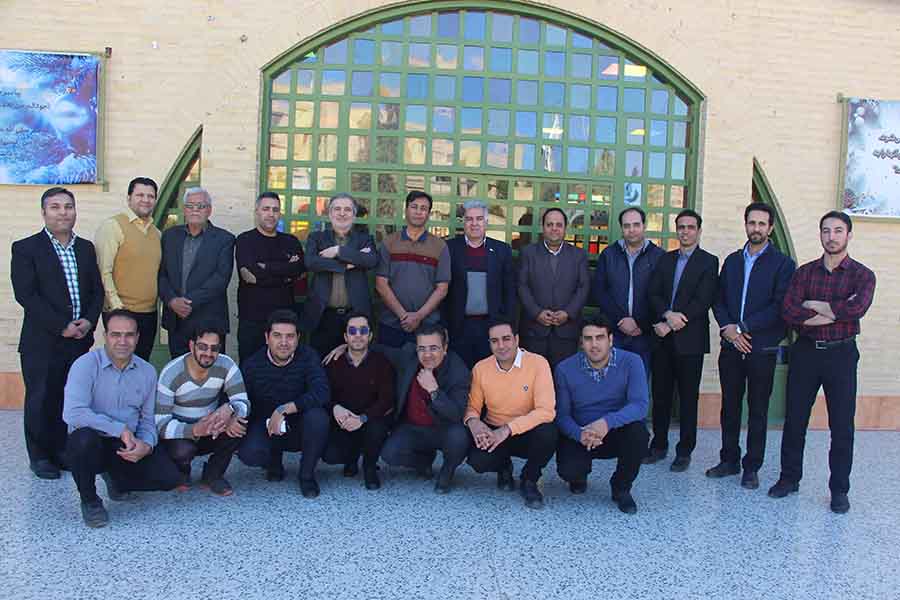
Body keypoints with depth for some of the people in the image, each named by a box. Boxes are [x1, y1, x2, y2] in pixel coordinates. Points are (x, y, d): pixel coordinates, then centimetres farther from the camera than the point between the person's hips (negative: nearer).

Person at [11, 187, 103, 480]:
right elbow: (25, 294, -12)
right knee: (41, 400, 5)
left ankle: (62, 450, 24)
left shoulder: (86, 248, 12)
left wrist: (89, 320, -6)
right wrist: (61, 326, -16)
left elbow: (97, 290, 12)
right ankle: (40, 456, 18)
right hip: (42, 342, -4)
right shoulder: (25, 249, -4)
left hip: (79, 339, 4)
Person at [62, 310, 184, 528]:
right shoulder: (86, 364, -13)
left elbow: (148, 419, 7)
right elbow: (73, 413, -27)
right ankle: (89, 500, -8)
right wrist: (120, 430, -25)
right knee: (84, 437, -39)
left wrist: (146, 445, -15)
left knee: (172, 476, -15)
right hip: (91, 444, -4)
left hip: (129, 446, 4)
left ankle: (116, 478, 18)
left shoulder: (147, 371, 3)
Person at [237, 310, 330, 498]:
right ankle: (274, 459, 11)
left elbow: (321, 393, -27)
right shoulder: (252, 365, -8)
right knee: (249, 453, -30)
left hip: (300, 429, 0)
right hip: (266, 426, 1)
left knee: (317, 417, -34)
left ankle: (307, 474, -7)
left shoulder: (307, 357, -13)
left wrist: (284, 409, -32)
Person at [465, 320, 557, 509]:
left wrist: (507, 429, -31)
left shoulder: (538, 363, -16)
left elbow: (546, 410, -23)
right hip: (493, 433, 2)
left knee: (548, 433, -35)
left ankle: (529, 480, -2)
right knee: (477, 460, -28)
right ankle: (504, 466, 13)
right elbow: (472, 406, 4)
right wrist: (473, 421, -22)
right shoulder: (481, 368, -3)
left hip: (528, 433, -2)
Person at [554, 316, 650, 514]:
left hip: (617, 433, 0)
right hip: (579, 435, 0)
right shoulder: (565, 369, -10)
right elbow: (561, 414, -8)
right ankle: (580, 474, 16)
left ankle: (621, 488, -2)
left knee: (638, 433, -33)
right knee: (567, 470, -28)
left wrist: (608, 421, -41)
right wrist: (580, 434, -30)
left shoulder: (631, 362, -13)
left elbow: (640, 404, -24)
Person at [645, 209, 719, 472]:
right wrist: (667, 314, -16)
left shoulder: (708, 262, -1)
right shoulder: (665, 259, 13)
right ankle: (659, 445, 21)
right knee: (660, 394, 9)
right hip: (662, 339, 4)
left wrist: (670, 325, -14)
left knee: (688, 397, 4)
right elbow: (653, 294, 4)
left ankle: (684, 451, 14)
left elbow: (703, 301, -11)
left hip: (690, 340, -4)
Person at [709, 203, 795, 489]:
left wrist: (742, 327, -15)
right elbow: (718, 299, 9)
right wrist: (727, 327, -8)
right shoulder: (732, 260, 12)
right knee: (730, 406, 11)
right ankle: (729, 460, 24)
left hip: (762, 349, -4)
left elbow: (780, 307, -12)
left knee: (758, 411, 5)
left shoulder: (782, 264, -3)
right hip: (731, 347, 4)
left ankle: (752, 468, 15)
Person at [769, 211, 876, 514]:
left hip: (841, 354, -2)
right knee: (794, 419, 8)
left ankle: (839, 490, 16)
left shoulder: (862, 275, -1)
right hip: (805, 352, 2)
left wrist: (813, 305, -12)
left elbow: (857, 309, -21)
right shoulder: (804, 273, 6)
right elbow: (788, 311, -9)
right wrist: (835, 311, -16)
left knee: (842, 425, 4)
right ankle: (789, 478, 23)